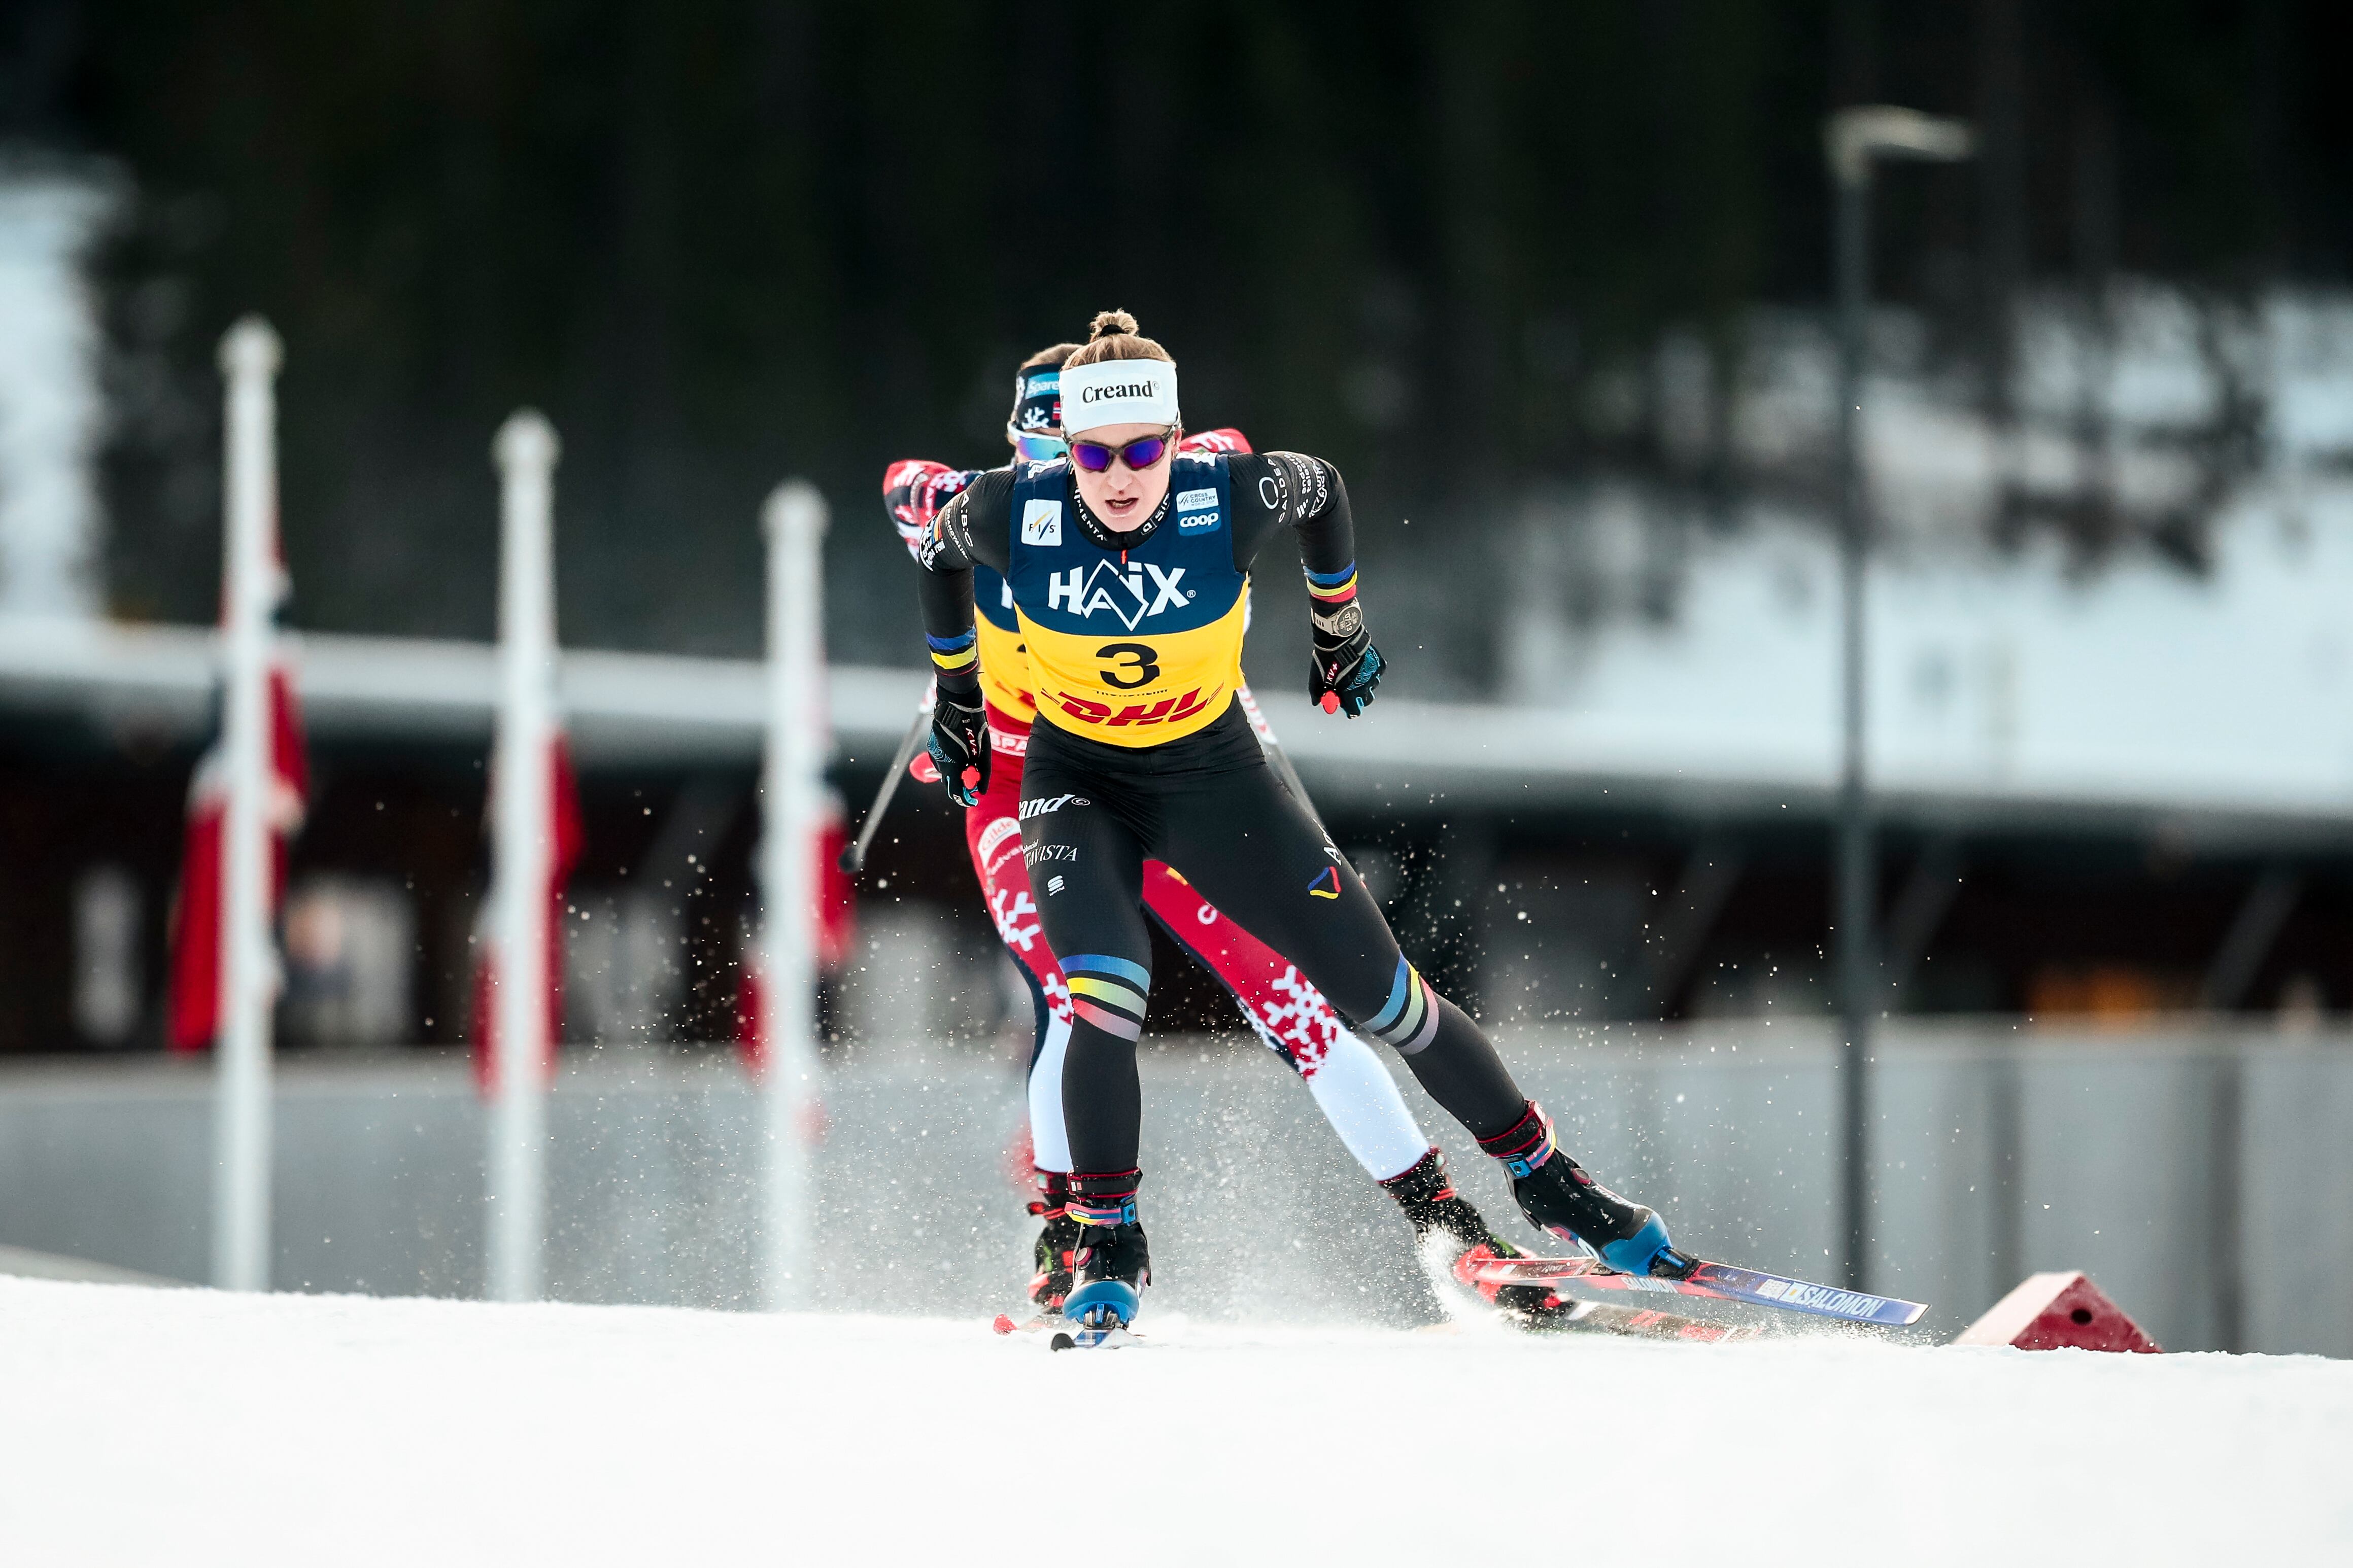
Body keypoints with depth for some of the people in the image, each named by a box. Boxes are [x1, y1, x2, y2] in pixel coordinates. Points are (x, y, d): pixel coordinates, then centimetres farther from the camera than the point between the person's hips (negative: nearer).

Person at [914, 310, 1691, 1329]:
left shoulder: (1231, 496, -25)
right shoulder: (1012, 512, -24)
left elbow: (1321, 491, -1)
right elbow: (937, 553, 1)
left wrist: (1339, 627, 12)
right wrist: (955, 694, 11)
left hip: (1214, 776, 1)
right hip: (1077, 785, -1)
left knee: (1380, 994, 4)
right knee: (1104, 1001, -26)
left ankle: (1545, 1179, 22)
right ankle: (1109, 1247, -9)